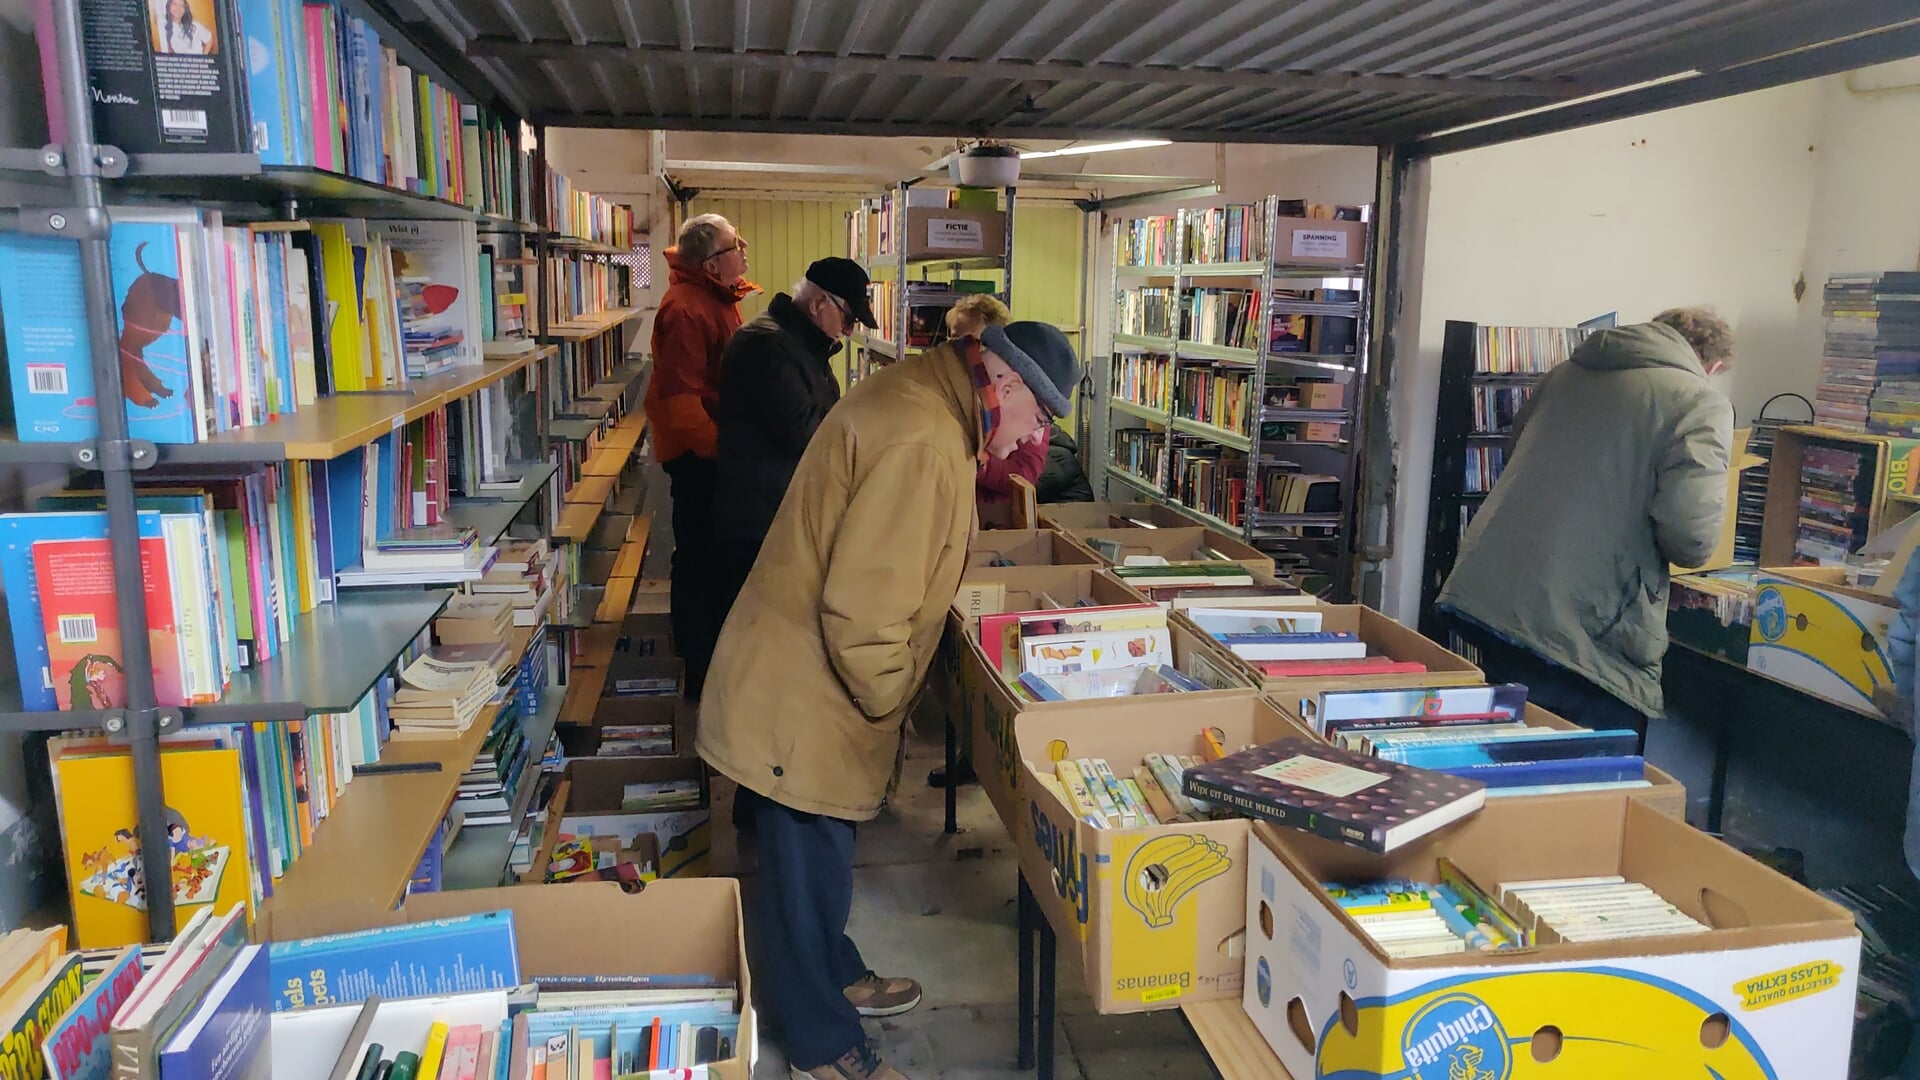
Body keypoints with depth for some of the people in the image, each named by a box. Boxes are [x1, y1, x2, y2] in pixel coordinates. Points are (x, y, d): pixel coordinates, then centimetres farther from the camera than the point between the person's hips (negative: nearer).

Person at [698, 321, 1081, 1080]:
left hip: (809, 682, 10)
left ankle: (830, 978, 47)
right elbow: (865, 607, -31)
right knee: (809, 867, 8)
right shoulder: (921, 441, -28)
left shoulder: (922, 400, 6)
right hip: (805, 698, -10)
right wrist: (888, 704, -15)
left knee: (819, 858, 26)